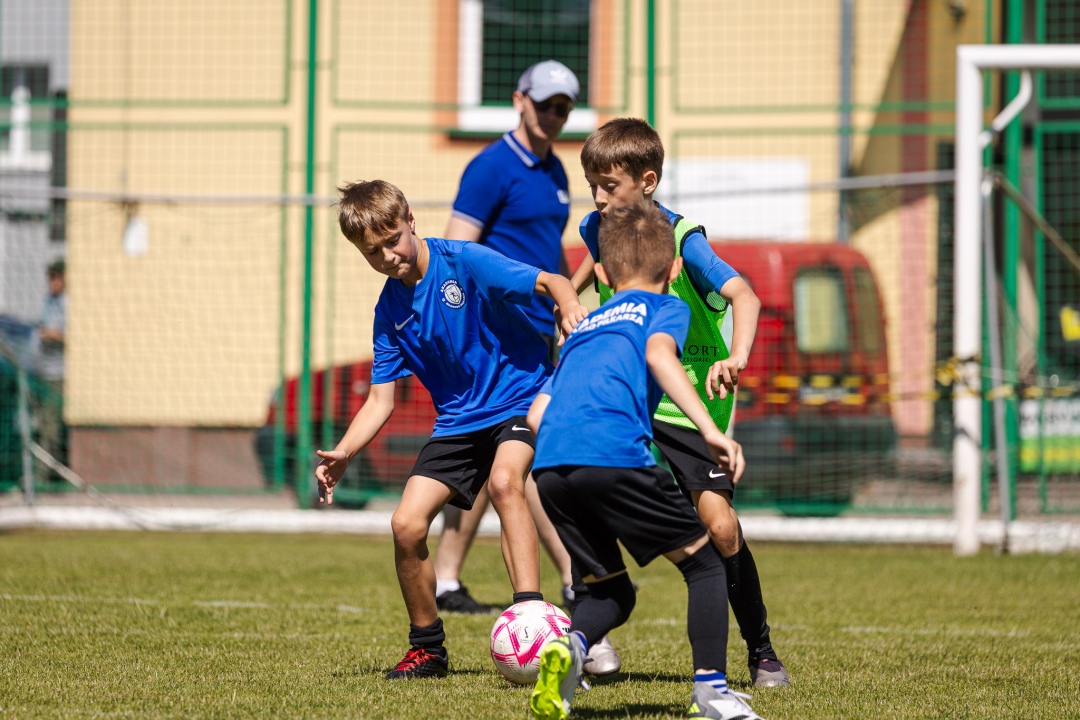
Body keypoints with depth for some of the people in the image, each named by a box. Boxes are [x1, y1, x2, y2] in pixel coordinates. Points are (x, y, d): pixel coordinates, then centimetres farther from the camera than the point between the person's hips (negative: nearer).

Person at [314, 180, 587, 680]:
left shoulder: (463, 262, -15)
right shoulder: (390, 313, 0)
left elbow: (550, 282, -22)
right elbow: (380, 401, 2)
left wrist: (569, 306, -45)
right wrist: (344, 453, -15)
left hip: (520, 398, -5)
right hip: (459, 421, 5)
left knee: (504, 482, -35)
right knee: (407, 524, -7)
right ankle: (427, 648, 12)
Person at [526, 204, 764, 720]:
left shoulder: (584, 328, 34)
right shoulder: (665, 308, 17)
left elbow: (537, 413, 24)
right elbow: (659, 353, -7)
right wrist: (709, 430, -15)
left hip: (549, 468, 6)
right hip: (615, 456, -5)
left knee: (611, 592, 19)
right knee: (704, 563, 10)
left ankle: (568, 643, -12)